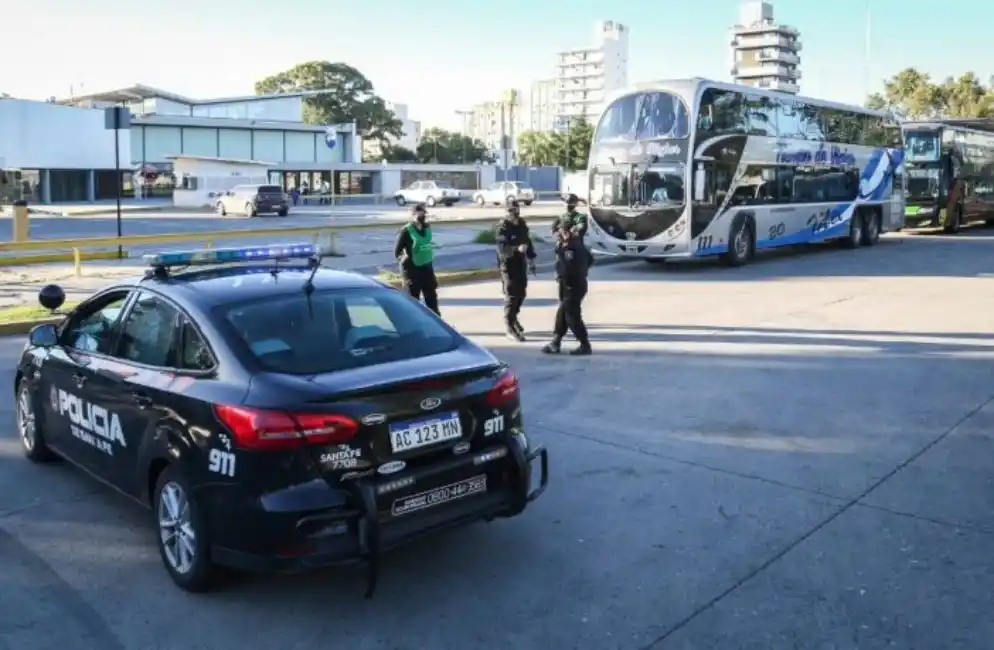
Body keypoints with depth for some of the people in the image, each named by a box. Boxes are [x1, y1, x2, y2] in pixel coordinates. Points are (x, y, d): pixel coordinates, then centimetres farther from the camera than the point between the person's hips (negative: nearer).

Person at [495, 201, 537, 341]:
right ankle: (510, 327, -2)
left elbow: (528, 241, 18)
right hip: (508, 265, -7)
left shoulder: (522, 224, 5)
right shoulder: (503, 227, -17)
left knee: (521, 293, 15)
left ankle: (513, 317, 37)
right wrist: (517, 248, -43)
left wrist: (531, 258, 15)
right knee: (511, 295, -8)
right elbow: (502, 248, -28)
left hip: (521, 263, 7)